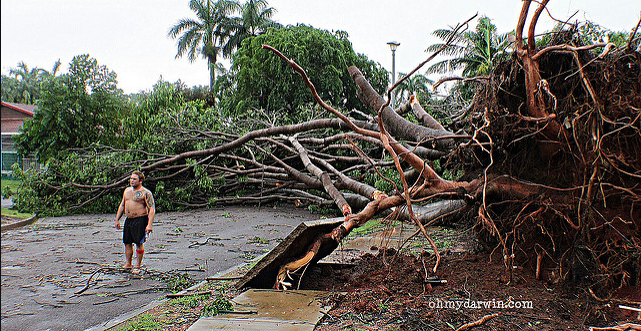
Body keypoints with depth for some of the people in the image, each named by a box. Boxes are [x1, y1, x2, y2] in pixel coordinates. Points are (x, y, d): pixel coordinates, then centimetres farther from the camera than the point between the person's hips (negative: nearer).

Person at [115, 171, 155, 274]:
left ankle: (137, 266, 7)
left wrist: (149, 225, -21)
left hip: (140, 220, -7)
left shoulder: (145, 193, -9)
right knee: (127, 242, 9)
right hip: (128, 219, 7)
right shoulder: (127, 190, 13)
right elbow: (122, 205, 23)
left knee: (139, 243, -4)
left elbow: (152, 209, -13)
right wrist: (117, 219, 18)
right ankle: (128, 264, 22)